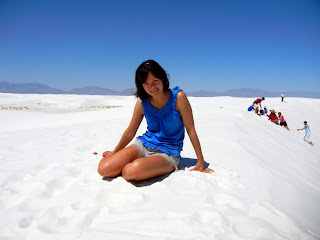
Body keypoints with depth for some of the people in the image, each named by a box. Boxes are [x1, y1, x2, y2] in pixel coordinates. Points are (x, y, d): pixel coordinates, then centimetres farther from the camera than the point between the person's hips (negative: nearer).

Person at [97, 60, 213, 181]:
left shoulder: (178, 97, -13)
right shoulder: (142, 103, -2)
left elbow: (191, 130, -9)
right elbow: (130, 132, 10)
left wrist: (201, 163, -7)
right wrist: (114, 153, 19)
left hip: (168, 153, -3)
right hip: (143, 145, 4)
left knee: (133, 170, -34)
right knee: (104, 169, -18)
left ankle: (125, 169, 0)